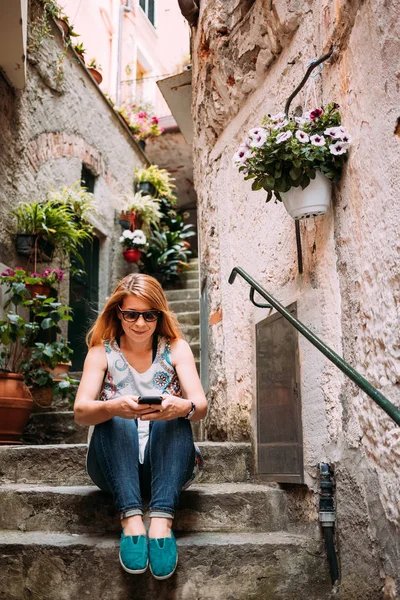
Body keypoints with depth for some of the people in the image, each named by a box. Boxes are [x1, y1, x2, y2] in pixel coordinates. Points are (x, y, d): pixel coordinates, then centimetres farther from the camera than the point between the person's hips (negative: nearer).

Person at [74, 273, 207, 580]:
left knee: (174, 414, -28)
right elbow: (80, 411, -16)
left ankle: (161, 520, -38)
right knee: (111, 419, -28)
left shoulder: (176, 348, 1)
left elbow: (201, 406, -13)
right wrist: (113, 408, -39)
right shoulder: (102, 352, 1)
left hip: (167, 461, 0)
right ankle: (131, 518, -38)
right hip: (115, 465, 0)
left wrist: (183, 407, -38)